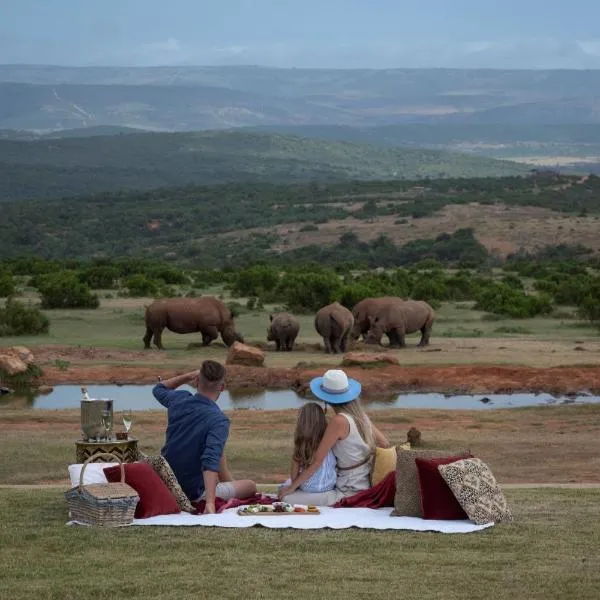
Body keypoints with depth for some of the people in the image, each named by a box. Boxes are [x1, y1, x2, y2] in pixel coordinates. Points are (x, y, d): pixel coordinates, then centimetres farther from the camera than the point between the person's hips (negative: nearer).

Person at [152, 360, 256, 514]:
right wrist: (210, 503, -45)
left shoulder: (179, 400, -7)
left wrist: (187, 376, 10)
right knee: (250, 486, 15)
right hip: (194, 494, -6)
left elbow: (158, 389, 18)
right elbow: (211, 461, -38)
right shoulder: (219, 420, -25)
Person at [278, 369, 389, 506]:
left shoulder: (339, 421, -20)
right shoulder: (360, 415, 3)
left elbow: (316, 462, -18)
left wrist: (291, 487, -9)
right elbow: (384, 443, 12)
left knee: (288, 498, -20)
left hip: (349, 493, -8)